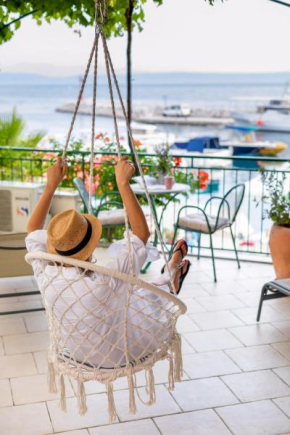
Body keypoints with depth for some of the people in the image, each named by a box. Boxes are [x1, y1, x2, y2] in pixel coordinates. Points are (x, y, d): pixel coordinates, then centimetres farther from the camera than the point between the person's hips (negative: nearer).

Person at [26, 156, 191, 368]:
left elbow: (33, 230, -3)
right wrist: (123, 183, -31)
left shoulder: (45, 275, -24)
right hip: (119, 356, -5)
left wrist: (51, 185, -7)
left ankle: (171, 276, 51)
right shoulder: (103, 282, -40)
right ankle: (172, 274, 51)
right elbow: (142, 234, -31)